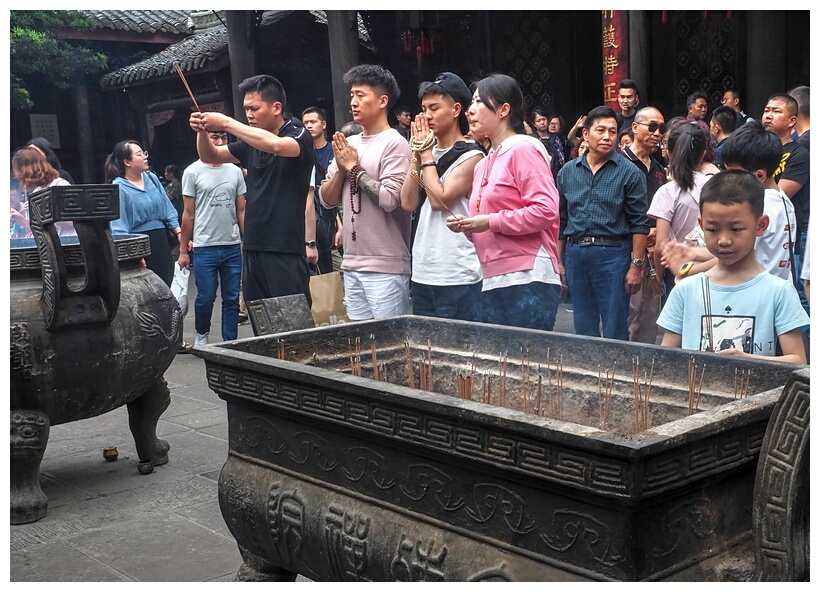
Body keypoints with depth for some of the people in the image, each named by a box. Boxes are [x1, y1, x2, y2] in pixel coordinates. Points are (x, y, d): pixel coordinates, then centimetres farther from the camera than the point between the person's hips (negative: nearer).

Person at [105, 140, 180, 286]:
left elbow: (168, 209, 15)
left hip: (161, 241, 6)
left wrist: (180, 233, 7)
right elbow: (119, 227, -14)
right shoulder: (119, 188, -10)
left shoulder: (152, 178, 8)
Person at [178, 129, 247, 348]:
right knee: (205, 298, 1)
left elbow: (242, 211, 11)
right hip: (205, 247, -3)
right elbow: (188, 214, 1)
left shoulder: (235, 171, 9)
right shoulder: (193, 172, 0)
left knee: (232, 299, 5)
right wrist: (183, 250, 1)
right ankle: (201, 335, 25)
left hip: (233, 247, 3)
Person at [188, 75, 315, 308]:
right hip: (253, 248, 7)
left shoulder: (299, 136, -4)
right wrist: (202, 131, -1)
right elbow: (210, 156, 20)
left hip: (286, 250, -6)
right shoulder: (251, 143, 15)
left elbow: (276, 145, -25)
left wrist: (225, 123, -21)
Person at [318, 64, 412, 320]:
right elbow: (326, 199, 14)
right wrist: (341, 169, -4)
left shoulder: (394, 144, -8)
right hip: (352, 264, 7)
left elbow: (390, 199, -19)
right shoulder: (348, 144, 13)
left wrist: (354, 167, -10)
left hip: (386, 267, -7)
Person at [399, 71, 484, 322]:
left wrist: (426, 154, -6)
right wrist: (417, 155, 2)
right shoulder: (428, 152, 14)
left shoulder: (471, 156, -6)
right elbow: (408, 203, 5)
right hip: (422, 274, 7)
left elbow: (440, 199, -16)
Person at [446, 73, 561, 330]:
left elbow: (546, 211, -16)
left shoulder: (524, 149, -5)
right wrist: (467, 226, 9)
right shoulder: (483, 164, 21)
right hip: (493, 282, 8)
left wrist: (490, 221, -12)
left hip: (528, 279, -8)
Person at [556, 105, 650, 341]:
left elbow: (639, 223, -4)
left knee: (615, 330, 0)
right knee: (583, 328, 12)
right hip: (575, 254, 4)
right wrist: (559, 261, 11)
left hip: (613, 254, -4)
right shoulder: (568, 171, 9)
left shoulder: (630, 172, -2)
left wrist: (636, 266, -10)